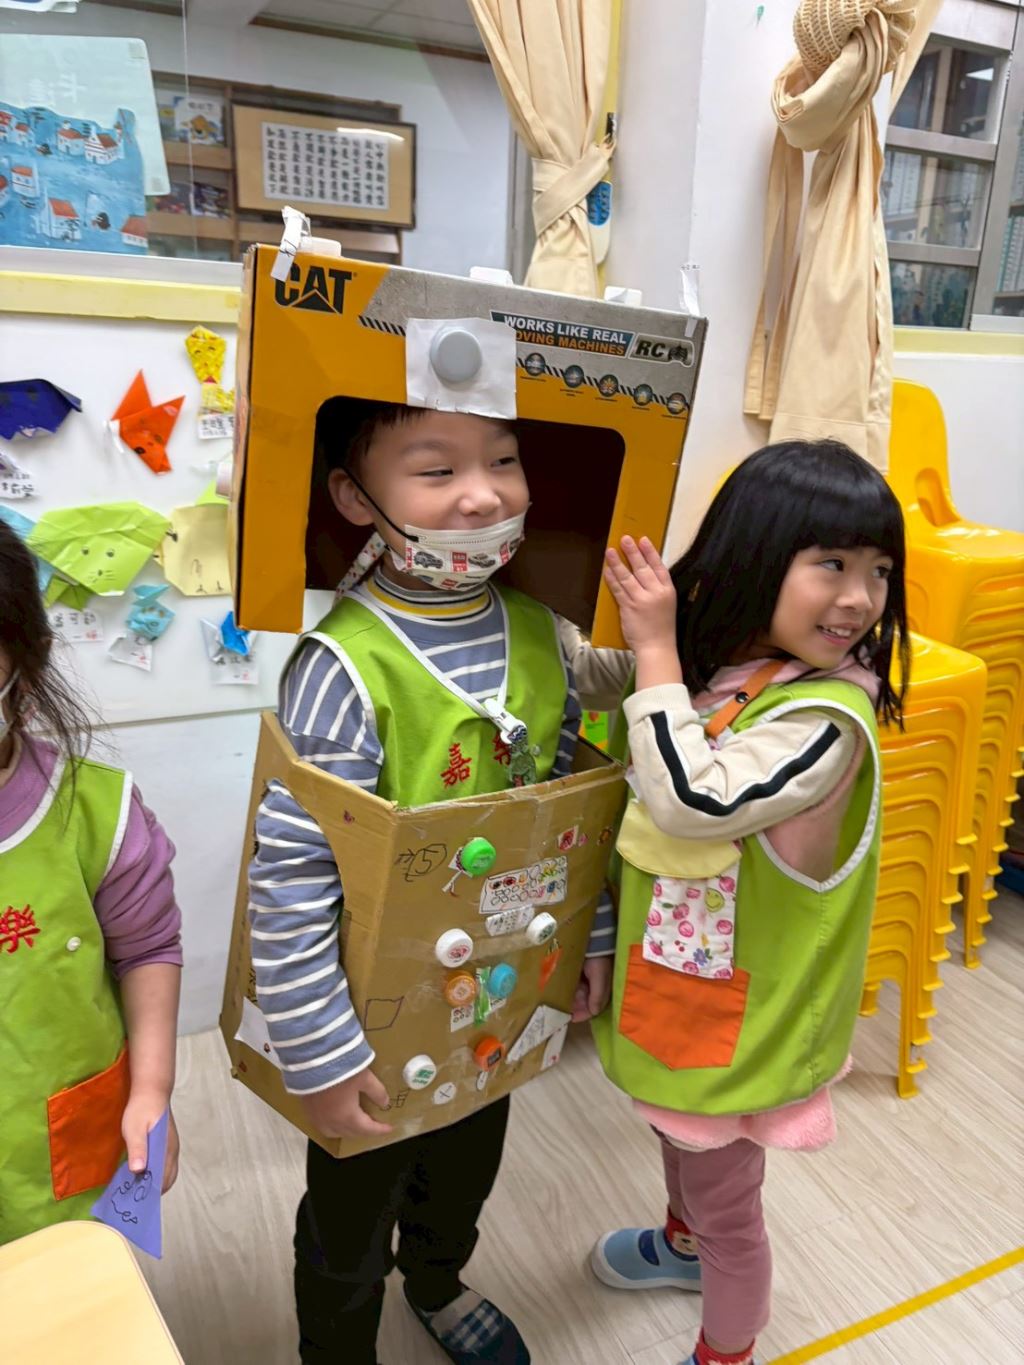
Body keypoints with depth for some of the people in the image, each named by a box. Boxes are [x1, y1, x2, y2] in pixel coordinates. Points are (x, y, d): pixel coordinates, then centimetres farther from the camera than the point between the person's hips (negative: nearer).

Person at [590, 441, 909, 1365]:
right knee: (678, 1132, 33)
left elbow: (692, 802, -39)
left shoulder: (828, 718, -30)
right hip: (679, 980, 8)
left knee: (726, 1197, 17)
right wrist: (653, 649, -4)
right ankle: (683, 1243, 64)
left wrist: (657, 652, -32)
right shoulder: (719, 666, -7)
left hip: (742, 1014, -7)